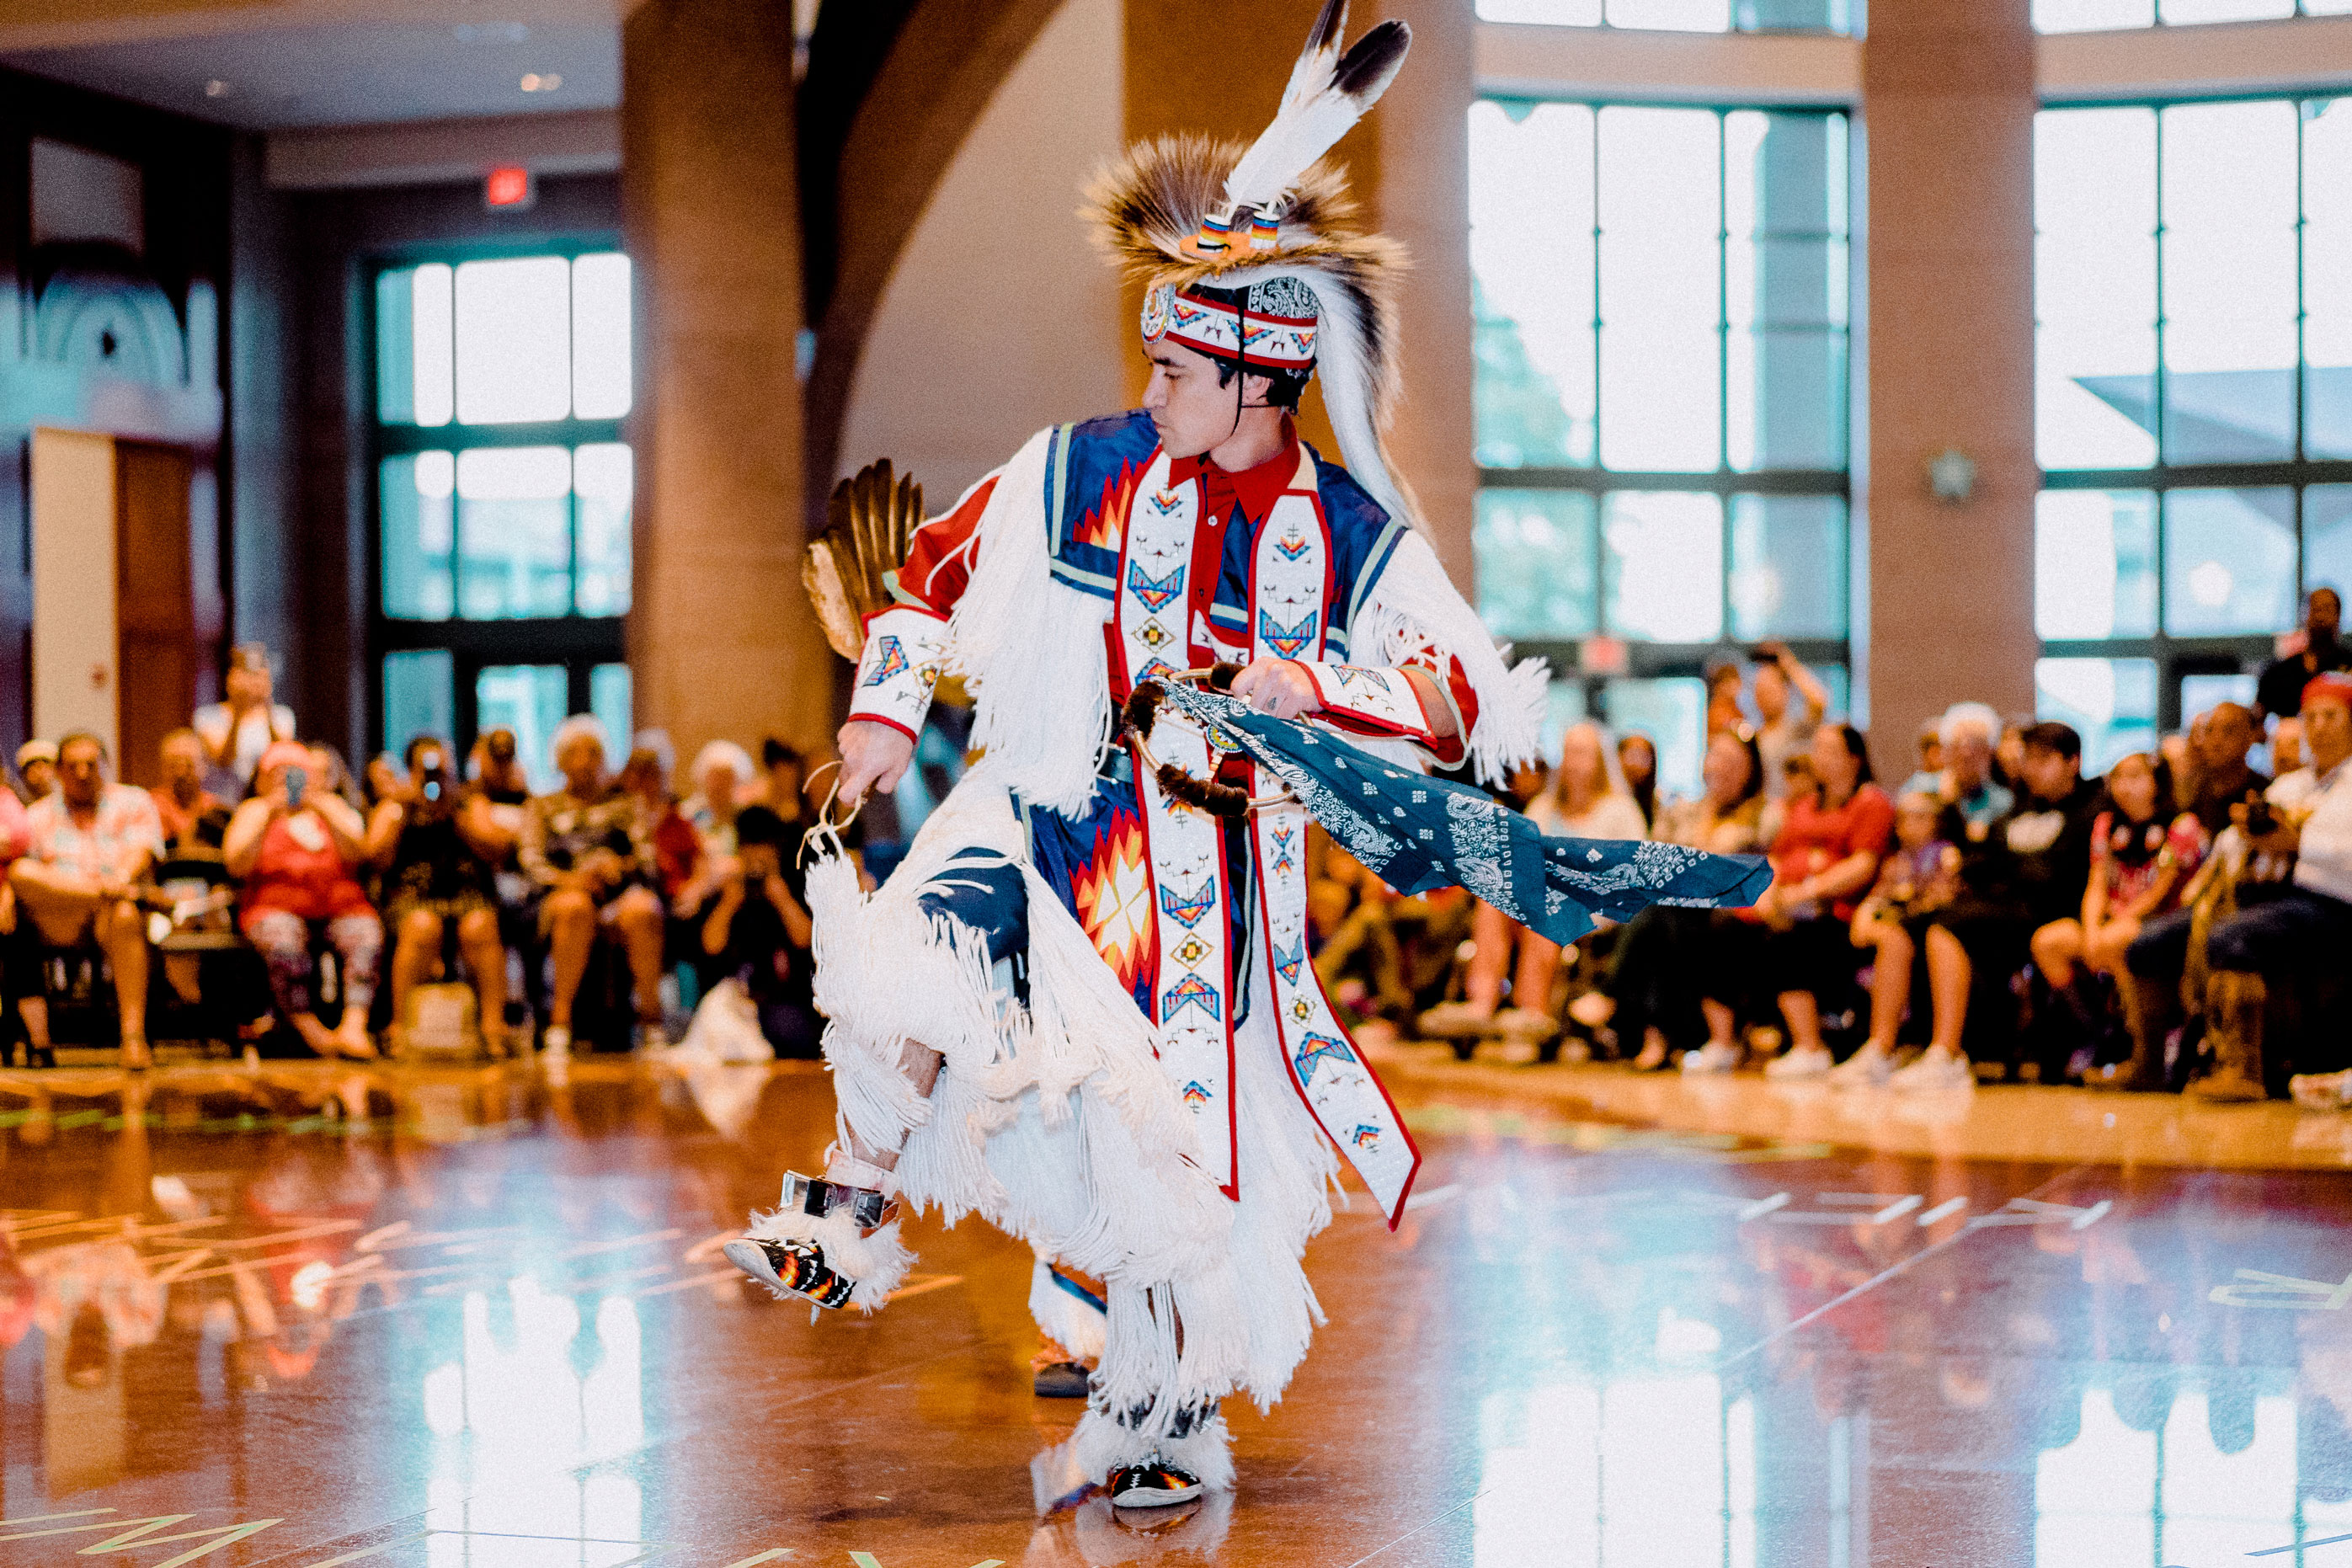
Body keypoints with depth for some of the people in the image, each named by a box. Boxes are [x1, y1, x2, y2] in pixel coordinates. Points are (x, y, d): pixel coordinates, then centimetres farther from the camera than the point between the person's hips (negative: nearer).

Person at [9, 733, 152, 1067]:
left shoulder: (134, 802, 18)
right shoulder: (38, 815, 22)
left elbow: (142, 854, 1)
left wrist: (121, 877, -21)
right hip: (56, 921, 1)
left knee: (125, 916, -41)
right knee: (21, 873, -31)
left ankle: (133, 1036, -47)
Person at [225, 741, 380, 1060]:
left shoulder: (333, 806, 20)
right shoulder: (253, 812, 15)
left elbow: (357, 854, 3)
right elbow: (237, 866, -2)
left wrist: (324, 812, -10)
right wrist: (269, 819, -11)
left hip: (341, 905, 2)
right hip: (275, 907, -2)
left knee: (366, 938, -30)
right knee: (285, 945, -35)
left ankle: (354, 1028, -43)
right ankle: (312, 1034, -34)